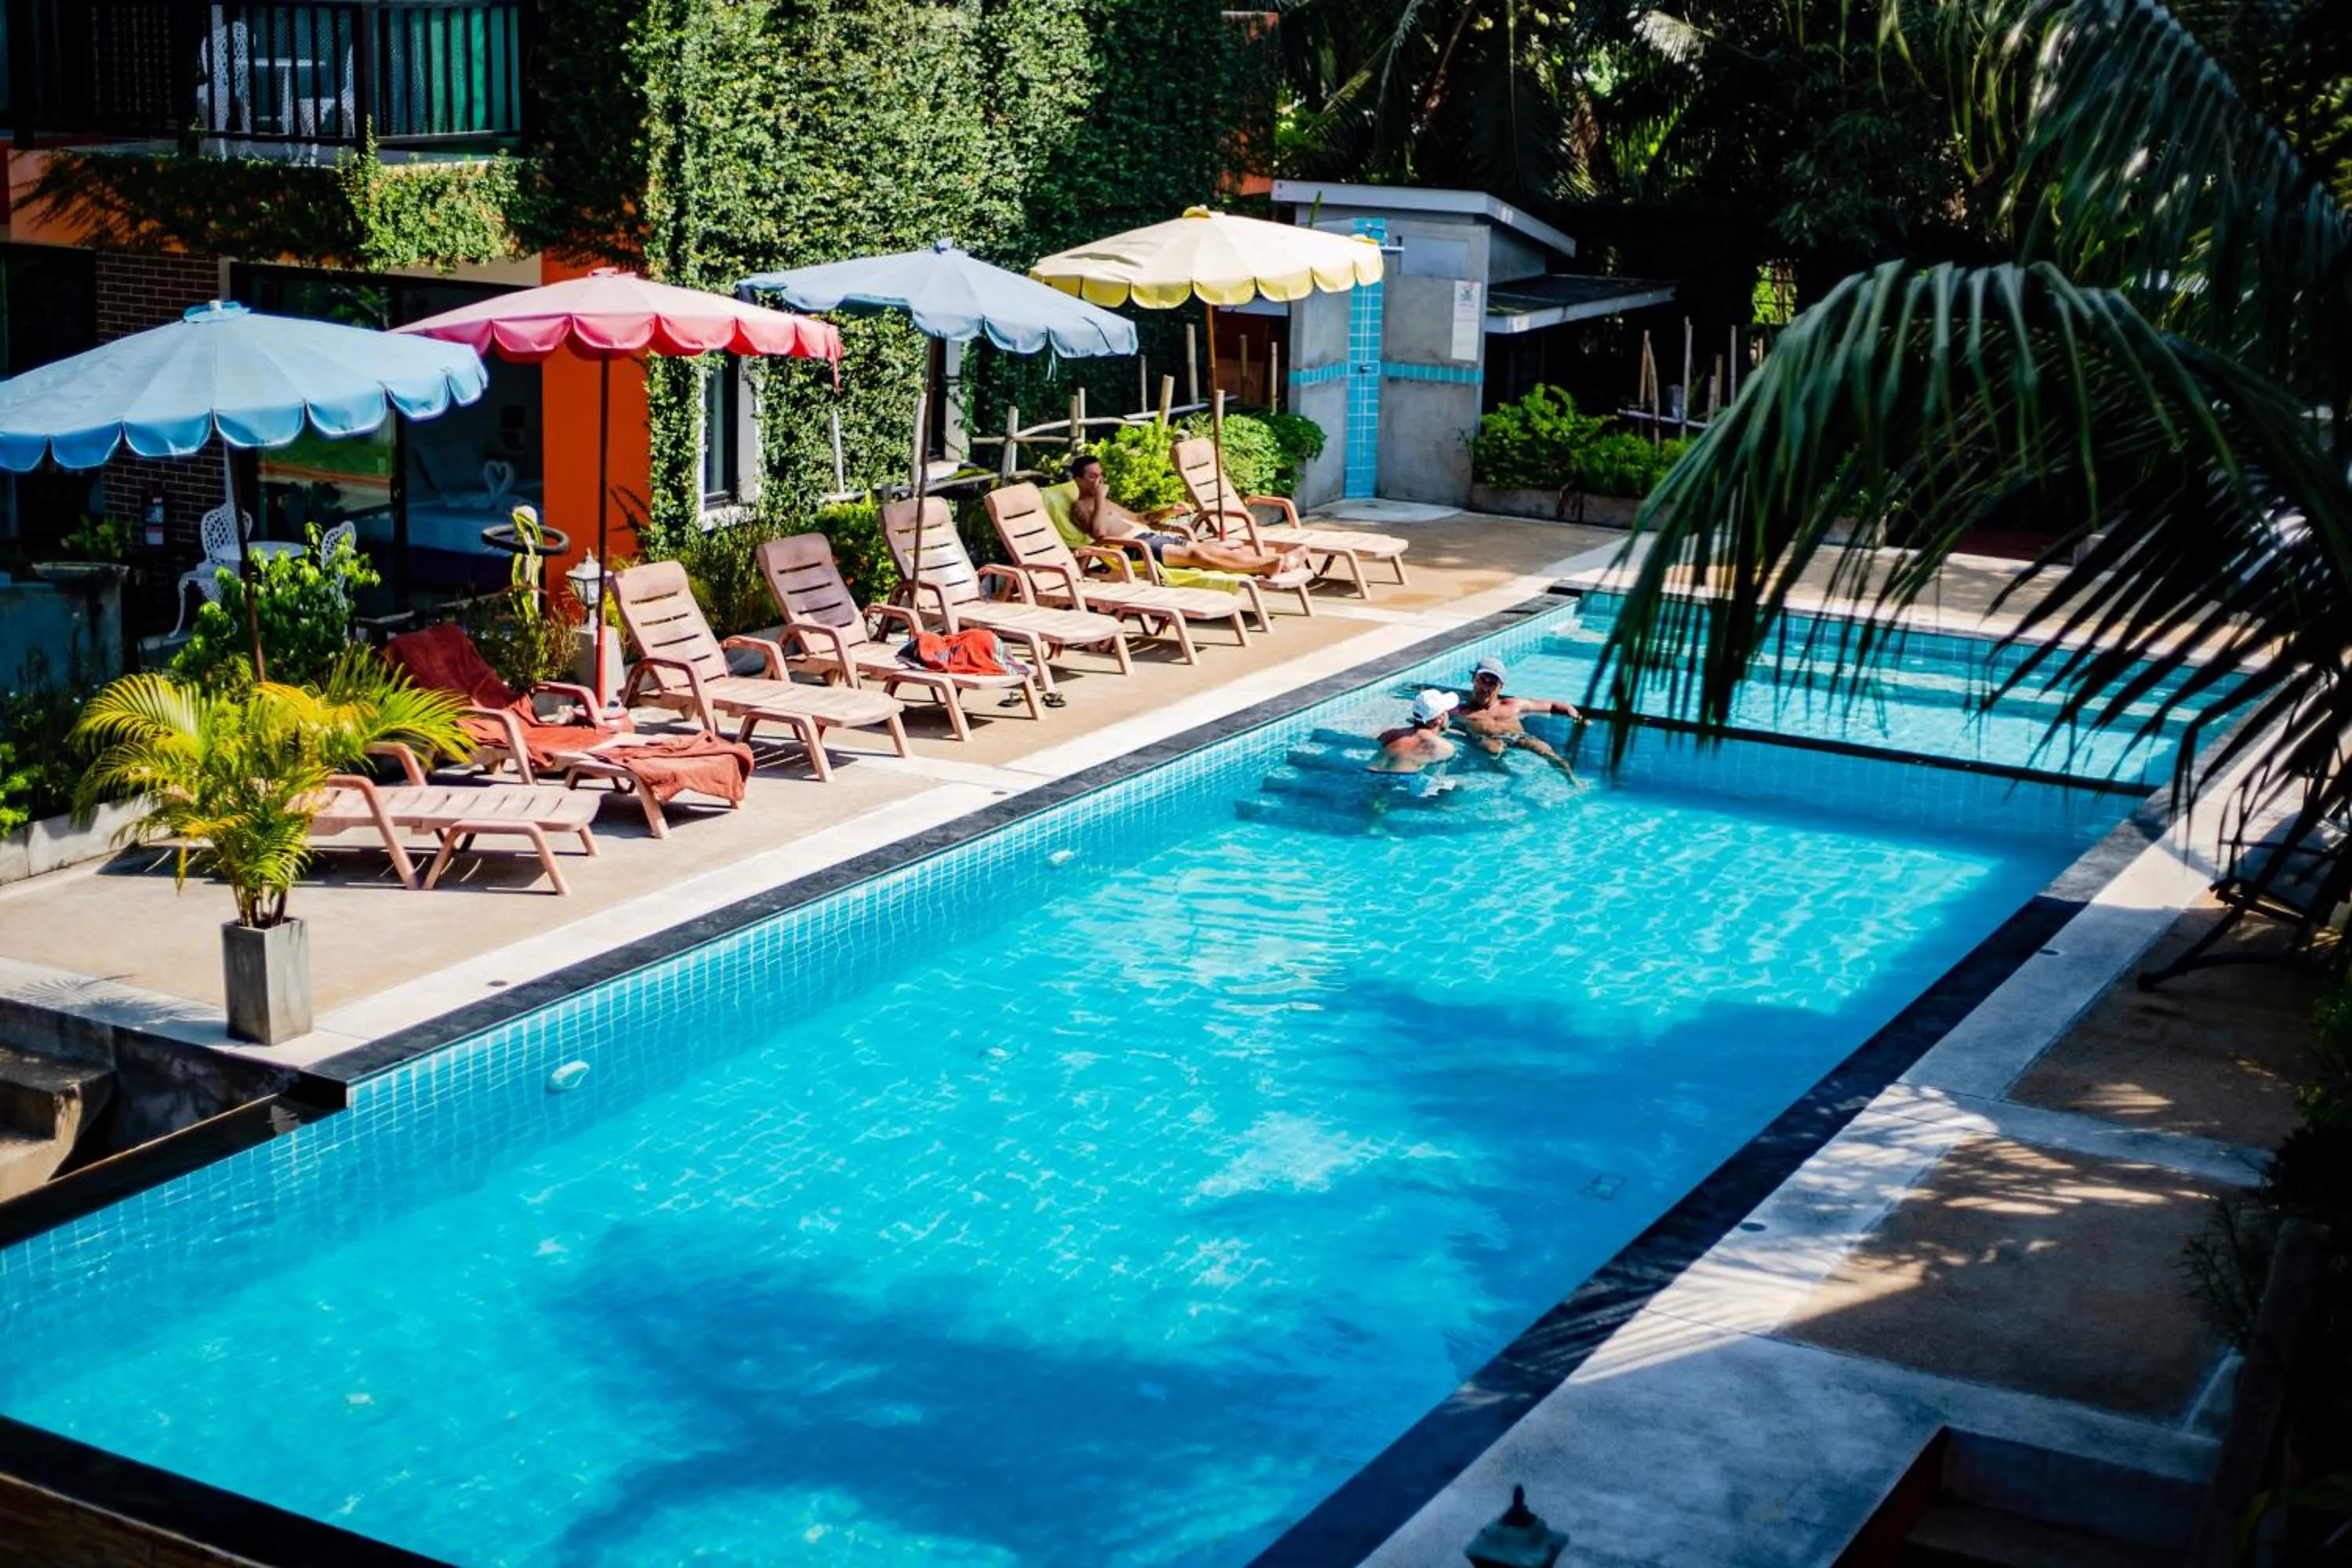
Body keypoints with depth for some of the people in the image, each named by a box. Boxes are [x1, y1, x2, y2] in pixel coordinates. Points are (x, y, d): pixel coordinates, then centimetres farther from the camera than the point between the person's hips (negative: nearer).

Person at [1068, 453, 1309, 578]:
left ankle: (1274, 559, -19)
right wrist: (1100, 498, -12)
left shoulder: (1104, 502, 29)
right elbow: (1100, 532, -18)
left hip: (1152, 535, 10)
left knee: (1206, 547, -7)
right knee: (1195, 553, -25)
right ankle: (1265, 567, -37)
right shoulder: (1081, 506, 2)